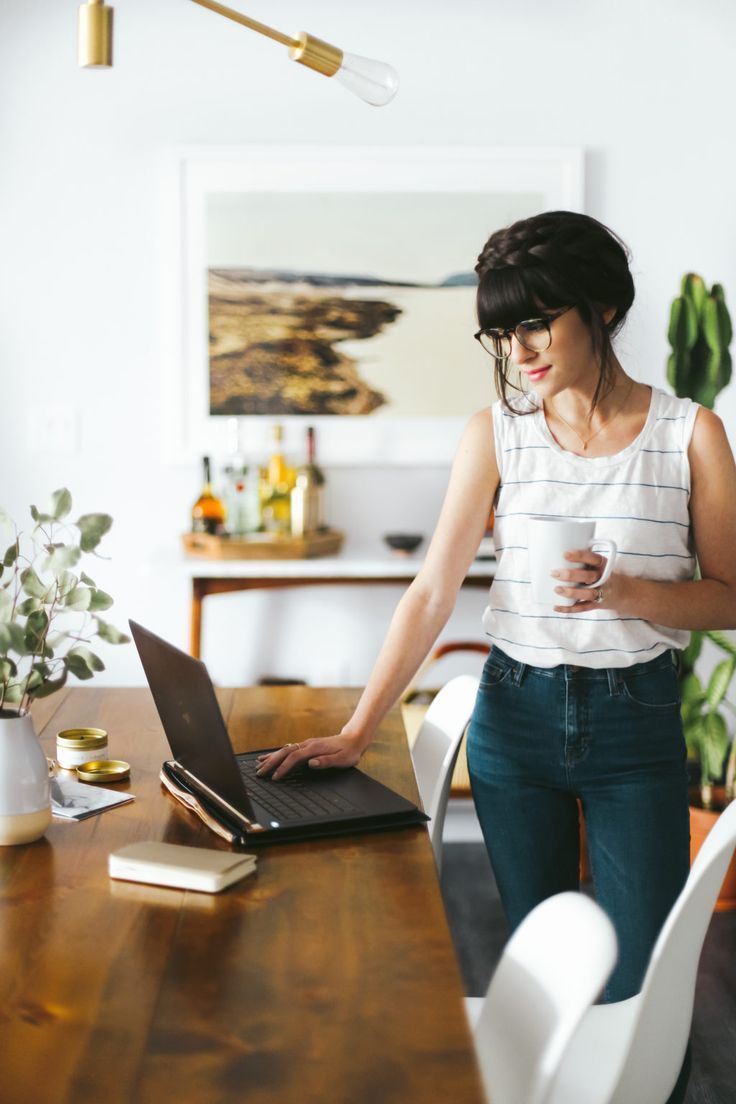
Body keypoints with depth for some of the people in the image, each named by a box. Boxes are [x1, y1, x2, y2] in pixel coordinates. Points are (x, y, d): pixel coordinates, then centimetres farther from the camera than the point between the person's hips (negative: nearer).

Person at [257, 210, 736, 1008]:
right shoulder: (495, 434, 0)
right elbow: (433, 591, -4)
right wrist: (355, 732, -11)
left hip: (637, 721, -1)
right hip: (516, 714, 1)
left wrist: (623, 590, -20)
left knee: (642, 986, -1)